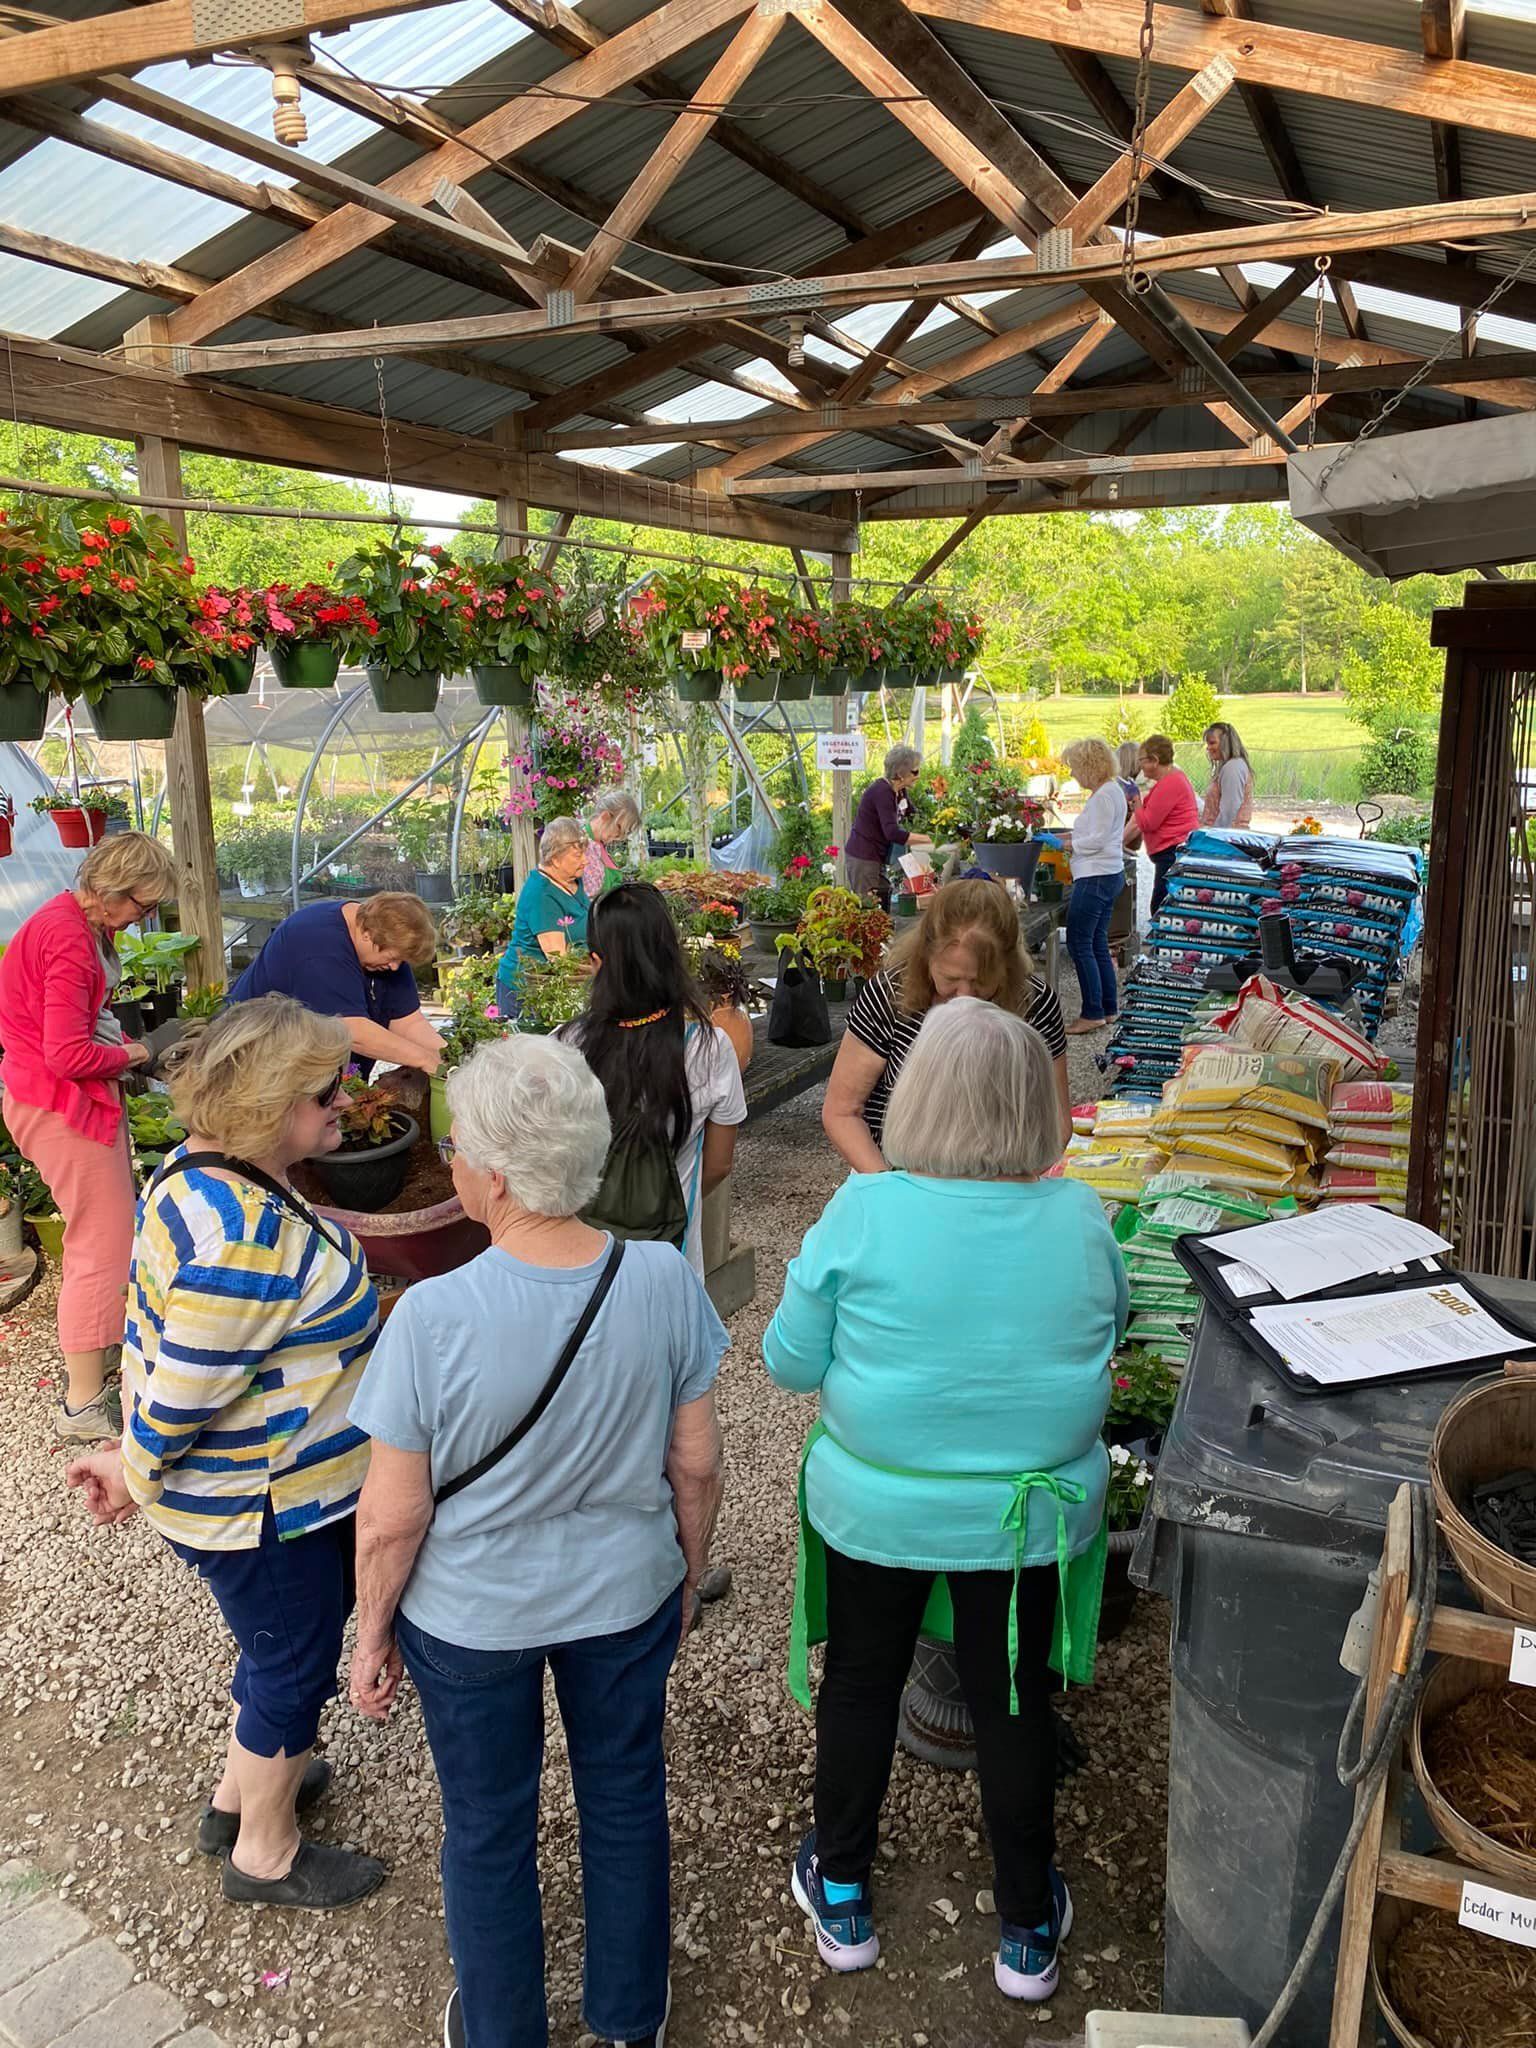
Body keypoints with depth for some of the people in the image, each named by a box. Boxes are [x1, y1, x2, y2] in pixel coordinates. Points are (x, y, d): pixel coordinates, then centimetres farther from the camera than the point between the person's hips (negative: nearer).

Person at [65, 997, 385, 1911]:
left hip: (272, 1479, 10)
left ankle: (242, 1792, 52)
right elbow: (182, 1384, -28)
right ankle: (265, 1855, 37)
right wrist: (136, 1475, -9)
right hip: (256, 1503, -10)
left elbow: (185, 1338, 8)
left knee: (287, 1646, 28)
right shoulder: (245, 1237, -35)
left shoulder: (215, 1170, -2)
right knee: (295, 1665, 13)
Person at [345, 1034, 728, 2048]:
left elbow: (393, 1518, -18)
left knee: (489, 1831, 23)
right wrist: (689, 1576, 10)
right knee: (626, 1800, 26)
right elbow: (697, 1464, -9)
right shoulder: (664, 1279, -21)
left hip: (472, 1619, -2)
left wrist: (374, 1634, 1)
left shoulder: (433, 1317, -29)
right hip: (627, 1597, 3)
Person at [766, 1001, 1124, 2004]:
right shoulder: (1081, 1220, -13)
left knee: (861, 1685, 21)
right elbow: (1106, 1335, 4)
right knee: (1015, 1702, 20)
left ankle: (842, 1899, 41)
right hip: (1031, 1513, 2)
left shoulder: (863, 1214, -21)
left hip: (876, 1505, -1)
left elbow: (790, 1363, -11)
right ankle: (1029, 1930, 39)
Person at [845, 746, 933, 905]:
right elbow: (893, 833, -30)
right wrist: (929, 839, -28)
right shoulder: (882, 791, -21)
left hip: (877, 859, 9)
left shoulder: (901, 792, 8)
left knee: (886, 906, 8)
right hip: (862, 859, -9)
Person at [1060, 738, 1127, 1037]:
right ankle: (1109, 1009, 19)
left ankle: (1093, 1013, -5)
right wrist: (1072, 837, 11)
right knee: (1097, 944, 14)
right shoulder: (1112, 790, 16)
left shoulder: (1104, 795, -15)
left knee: (1079, 944, -7)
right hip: (1110, 875, 11)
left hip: (1096, 878, -11)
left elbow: (1096, 841, -19)